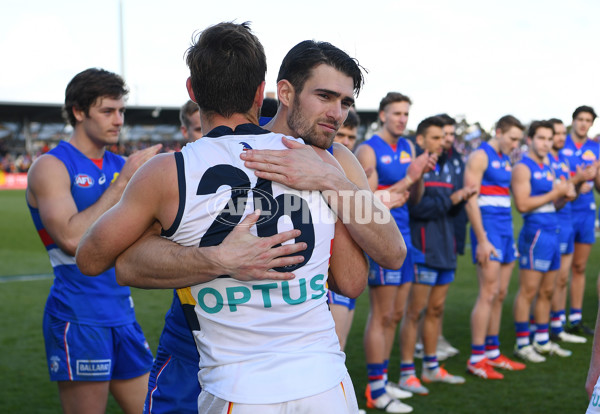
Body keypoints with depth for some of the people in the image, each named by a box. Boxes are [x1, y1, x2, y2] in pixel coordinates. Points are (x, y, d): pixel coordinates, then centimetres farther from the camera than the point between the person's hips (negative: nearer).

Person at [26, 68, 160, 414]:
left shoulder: (122, 166, 12)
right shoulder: (51, 167, -8)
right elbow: (72, 237, -21)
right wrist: (122, 181, -17)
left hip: (122, 314, 7)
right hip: (79, 317, -7)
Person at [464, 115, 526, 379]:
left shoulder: (505, 161, 18)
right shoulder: (480, 156, -8)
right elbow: (471, 201, -15)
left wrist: (510, 239, 20)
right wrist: (482, 240, -19)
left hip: (505, 230, 9)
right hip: (487, 229, -9)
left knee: (500, 295, 10)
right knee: (488, 294, -11)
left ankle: (492, 352, 19)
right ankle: (476, 359, -7)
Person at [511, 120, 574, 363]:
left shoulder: (548, 168, 18)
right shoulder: (523, 168, -9)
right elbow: (522, 204, -19)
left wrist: (566, 197, 3)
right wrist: (554, 193, -14)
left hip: (552, 233, 9)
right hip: (535, 233, -9)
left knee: (547, 291, 13)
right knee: (528, 291, -6)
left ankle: (542, 340, 22)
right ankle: (522, 343, 0)